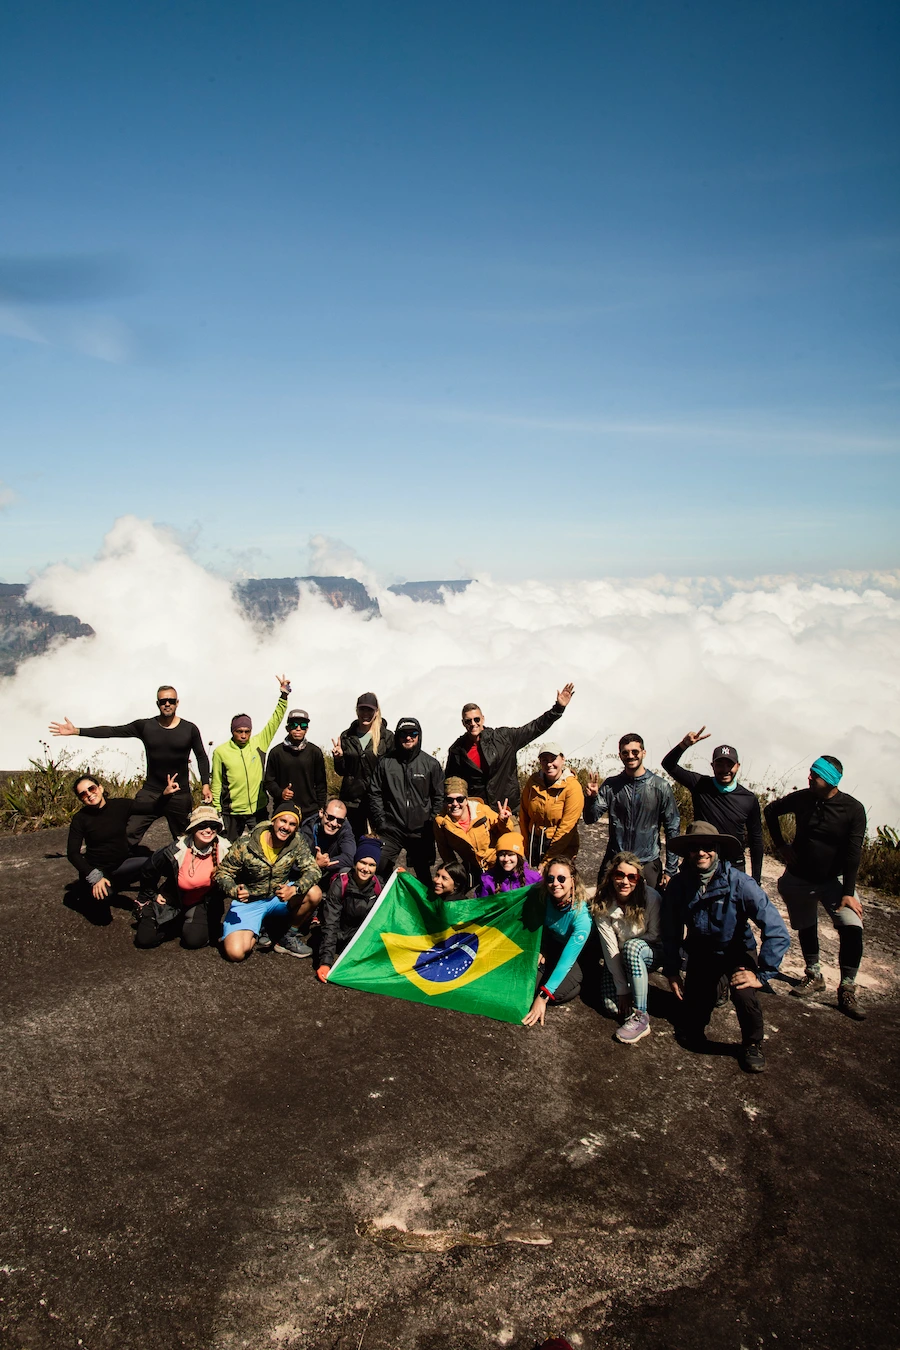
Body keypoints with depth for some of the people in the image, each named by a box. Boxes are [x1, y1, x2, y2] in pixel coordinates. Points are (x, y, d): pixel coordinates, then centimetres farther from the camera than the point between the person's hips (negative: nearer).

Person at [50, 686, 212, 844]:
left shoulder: (189, 729, 1)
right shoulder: (145, 726, 3)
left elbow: (202, 757, 8)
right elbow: (112, 731, -1)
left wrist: (205, 785, -2)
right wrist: (76, 731, -7)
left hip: (180, 796, -1)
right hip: (150, 794, 1)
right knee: (128, 836, -10)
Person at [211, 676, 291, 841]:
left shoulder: (259, 743, 1)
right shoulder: (220, 751, -3)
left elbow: (275, 720, 0)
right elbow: (216, 785, 1)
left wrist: (284, 693, -8)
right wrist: (217, 812, -1)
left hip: (259, 809, 2)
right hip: (232, 812, -1)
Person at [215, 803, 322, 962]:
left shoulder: (297, 842, -14)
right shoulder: (246, 845, -20)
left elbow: (312, 870, -18)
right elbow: (223, 873, -12)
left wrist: (294, 889, -38)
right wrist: (235, 891, -34)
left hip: (279, 896, 3)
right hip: (248, 901, -3)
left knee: (314, 894, -25)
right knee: (235, 953, -25)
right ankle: (258, 930, 10)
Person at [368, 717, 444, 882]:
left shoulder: (431, 764, 1)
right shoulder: (385, 762, 1)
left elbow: (439, 796, 4)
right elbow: (374, 793, 3)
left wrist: (432, 823, -2)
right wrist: (380, 820, -4)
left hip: (421, 831, 0)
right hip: (391, 830, 0)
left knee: (424, 875, 13)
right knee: (379, 870, -4)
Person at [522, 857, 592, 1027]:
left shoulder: (582, 917, -33)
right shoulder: (547, 898, -17)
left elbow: (567, 960, -34)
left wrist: (543, 997, -37)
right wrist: (542, 951, -12)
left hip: (576, 961, -4)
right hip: (551, 950, 4)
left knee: (556, 992, -28)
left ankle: (578, 984, 3)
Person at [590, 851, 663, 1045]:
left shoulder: (651, 898, -24)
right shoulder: (602, 904, -18)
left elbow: (656, 937, -12)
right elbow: (610, 948, -20)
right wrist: (622, 989, -23)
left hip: (650, 954, -2)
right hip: (619, 961, 2)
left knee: (632, 946, -35)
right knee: (611, 1003, -19)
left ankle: (640, 1019, -27)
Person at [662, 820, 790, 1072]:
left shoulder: (739, 883, -29)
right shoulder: (678, 886, -19)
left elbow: (777, 931, -29)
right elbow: (671, 932, -3)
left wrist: (761, 974, -28)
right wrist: (672, 971, -1)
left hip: (737, 951, -2)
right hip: (701, 953, 2)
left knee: (744, 995, -29)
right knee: (693, 1022, -4)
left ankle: (752, 1043, 4)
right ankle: (694, 1029, 35)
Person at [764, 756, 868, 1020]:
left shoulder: (853, 809, -17)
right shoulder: (802, 798, -11)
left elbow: (853, 853, -15)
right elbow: (771, 810, 9)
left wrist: (849, 892, -18)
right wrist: (781, 845, 1)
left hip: (834, 880, -2)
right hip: (799, 879, 3)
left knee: (852, 928, -19)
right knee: (806, 928, 14)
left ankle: (847, 990, -8)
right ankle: (814, 976, 35)